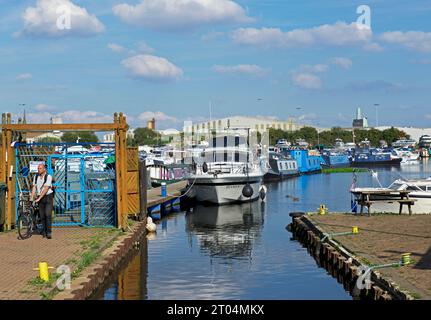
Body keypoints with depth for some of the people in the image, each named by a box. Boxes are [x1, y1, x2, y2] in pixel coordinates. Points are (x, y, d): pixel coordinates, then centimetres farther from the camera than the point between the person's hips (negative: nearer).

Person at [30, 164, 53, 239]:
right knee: (42, 216, 4)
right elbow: (34, 188, 6)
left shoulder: (48, 177, -10)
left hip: (48, 197, -5)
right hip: (40, 198, 5)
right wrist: (32, 197, -6)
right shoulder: (36, 177, 7)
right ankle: (44, 231, 14)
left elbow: (46, 189, -16)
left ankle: (49, 233, -12)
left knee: (48, 215, -13)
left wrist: (39, 198, -21)